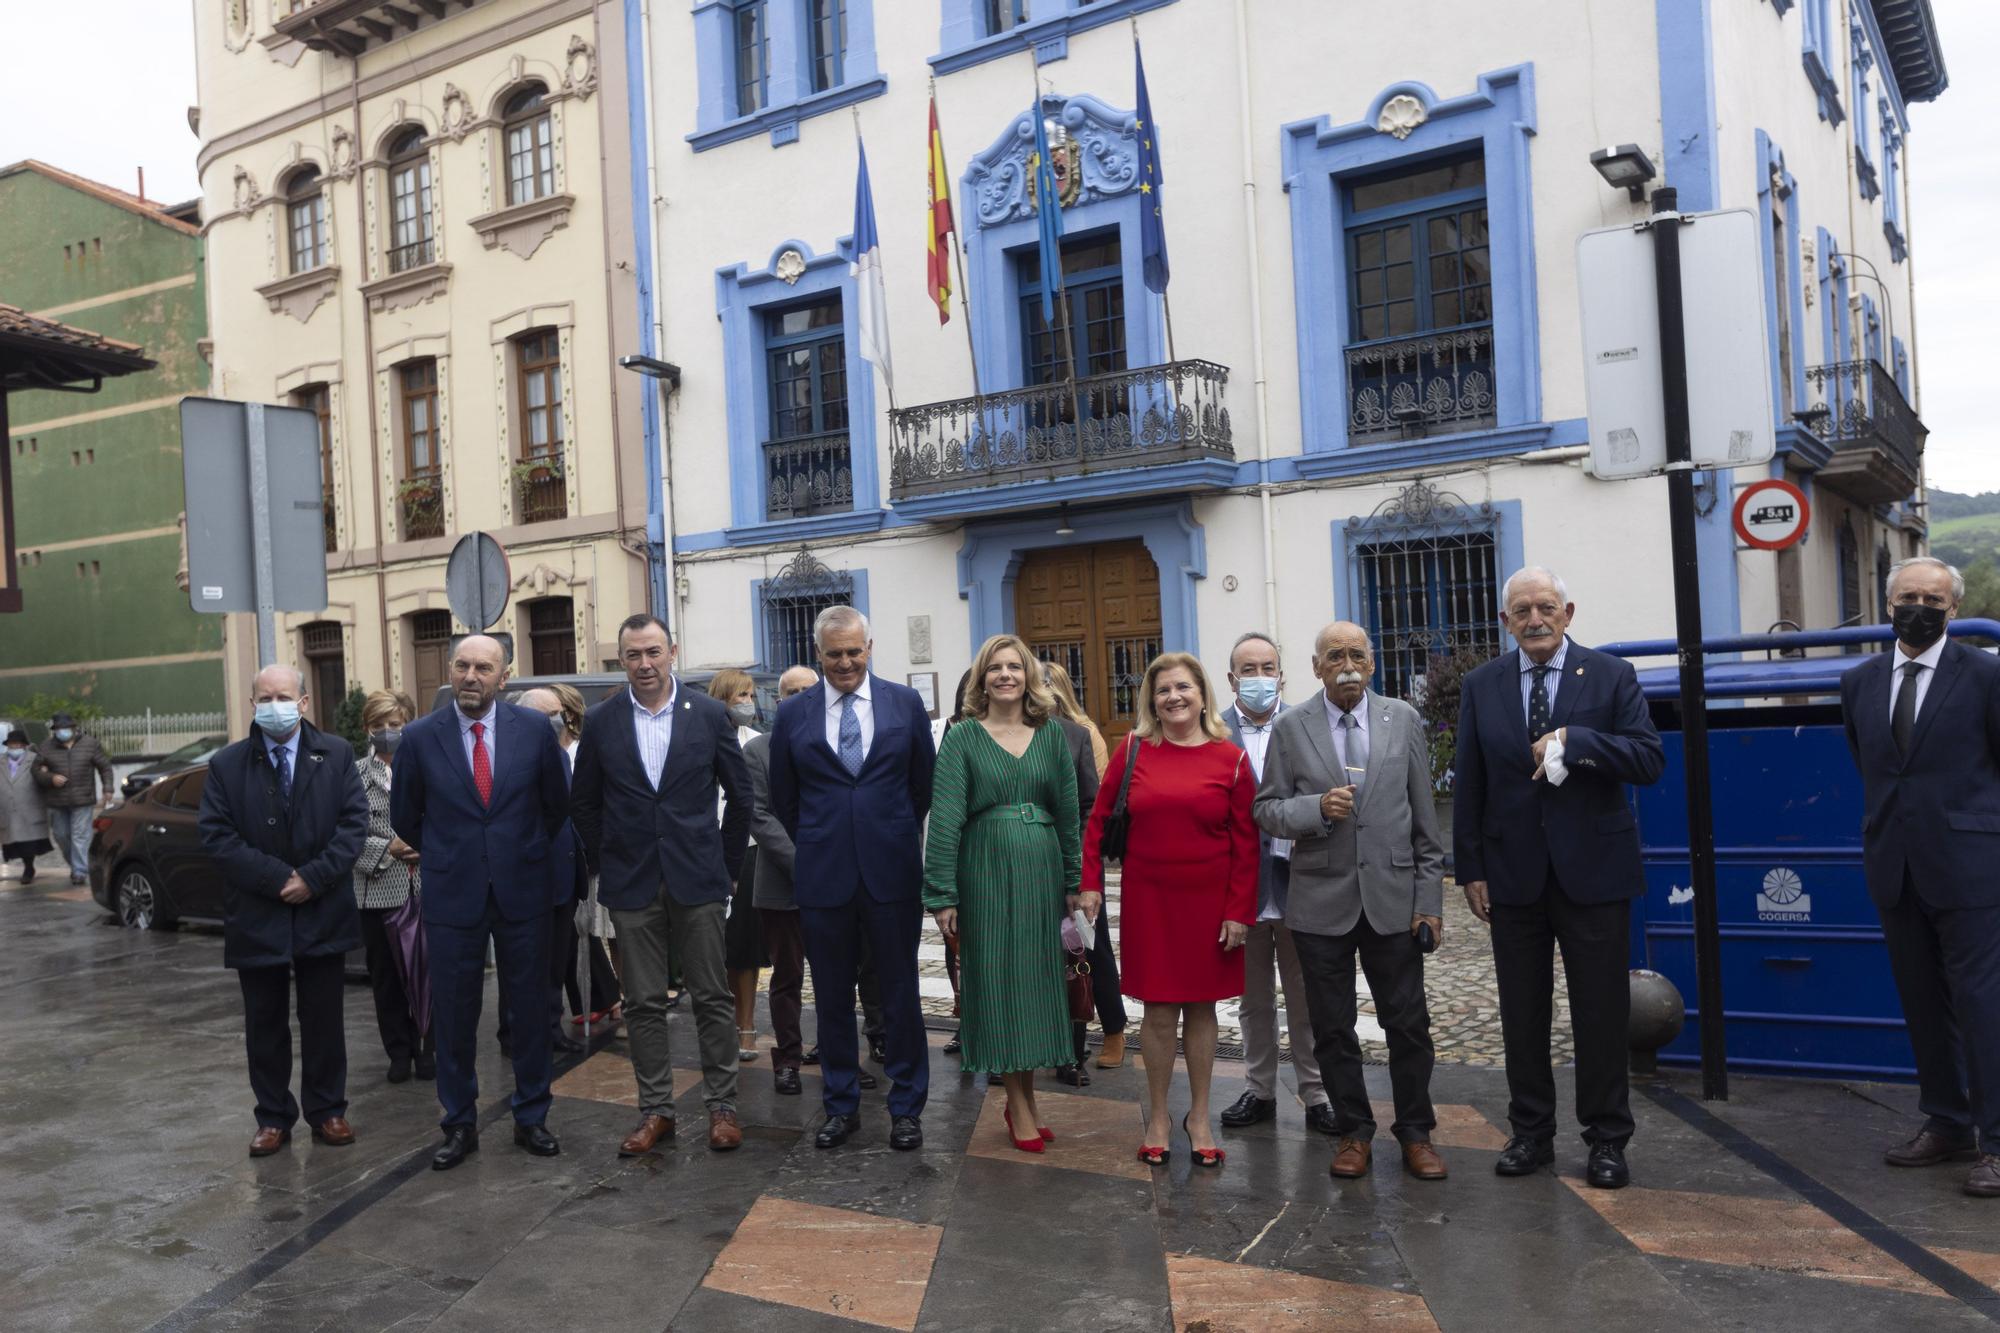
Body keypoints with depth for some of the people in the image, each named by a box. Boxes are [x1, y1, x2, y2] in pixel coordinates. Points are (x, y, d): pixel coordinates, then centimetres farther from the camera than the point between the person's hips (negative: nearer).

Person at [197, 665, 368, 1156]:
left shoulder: (336, 755, 1)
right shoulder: (226, 764, 1)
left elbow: (354, 821, -4)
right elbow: (216, 834, -6)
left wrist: (314, 877, -14)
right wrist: (277, 879, -14)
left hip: (323, 913, 0)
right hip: (257, 917, 0)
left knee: (325, 1020, 9)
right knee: (265, 1023, 10)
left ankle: (327, 1111, 20)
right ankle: (273, 1117, 21)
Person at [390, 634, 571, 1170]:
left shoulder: (534, 729, -3)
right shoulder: (420, 737, -3)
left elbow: (557, 804, 10)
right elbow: (405, 817, 9)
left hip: (523, 891, 0)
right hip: (452, 897, 0)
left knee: (530, 1010, 8)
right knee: (453, 1016, 7)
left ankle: (531, 1119, 22)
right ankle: (459, 1125, 22)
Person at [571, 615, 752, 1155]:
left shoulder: (709, 714, -2)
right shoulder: (600, 721, 2)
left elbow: (740, 793, 5)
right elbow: (584, 801, 11)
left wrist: (727, 862, 6)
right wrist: (607, 863, 8)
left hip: (698, 880, -1)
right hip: (631, 885, 1)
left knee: (713, 997, 5)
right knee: (643, 1003, 8)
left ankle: (722, 1105, 17)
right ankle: (655, 1110, 20)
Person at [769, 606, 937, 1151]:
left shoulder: (906, 703, 2)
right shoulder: (793, 713, 2)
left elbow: (924, 783, 10)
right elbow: (783, 798, 11)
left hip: (892, 871, 0)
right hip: (822, 876, 1)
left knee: (900, 994, 7)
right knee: (832, 998, 10)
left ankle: (906, 1106, 21)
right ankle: (840, 1105, 25)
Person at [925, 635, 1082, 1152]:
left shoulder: (1051, 734, 7)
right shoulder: (963, 738, -2)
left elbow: (1069, 812, 9)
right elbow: (944, 819, -6)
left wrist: (1077, 881, 5)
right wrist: (943, 895, -11)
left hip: (1042, 871, 3)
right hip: (986, 872, -3)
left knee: (1037, 979, 8)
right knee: (998, 981, 2)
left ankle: (1023, 1098, 22)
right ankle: (1021, 1105, 14)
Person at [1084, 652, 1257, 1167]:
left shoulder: (1230, 759, -3)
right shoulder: (1133, 750, 0)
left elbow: (1245, 843, -2)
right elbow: (1100, 820, 4)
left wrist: (1239, 911, -5)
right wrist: (1091, 883, -2)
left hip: (1209, 901, 0)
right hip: (1148, 899, 0)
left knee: (1201, 1006, 11)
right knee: (1159, 1009, 6)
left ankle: (1199, 1116, 26)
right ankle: (1157, 1117, 22)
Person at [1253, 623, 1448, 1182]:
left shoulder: (1404, 720, 4)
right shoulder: (1290, 727, 0)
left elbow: (1424, 816, 5)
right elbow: (1268, 810, 1)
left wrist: (1430, 896, 1)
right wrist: (1318, 807, -18)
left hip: (1393, 898, 1)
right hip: (1322, 901, 0)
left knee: (1408, 1024, 6)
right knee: (1333, 1027, 9)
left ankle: (1415, 1133, 24)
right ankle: (1353, 1131, 25)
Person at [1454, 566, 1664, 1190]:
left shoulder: (1611, 675, -1)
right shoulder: (1481, 686, 5)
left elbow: (1649, 759, -10)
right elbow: (1468, 784, 4)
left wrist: (1574, 740, -22)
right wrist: (1470, 868, 1)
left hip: (1593, 870, -2)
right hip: (1513, 874, 2)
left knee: (1601, 1011, 6)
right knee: (1522, 1013, 11)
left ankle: (1607, 1138, 21)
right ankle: (1531, 1132, 24)